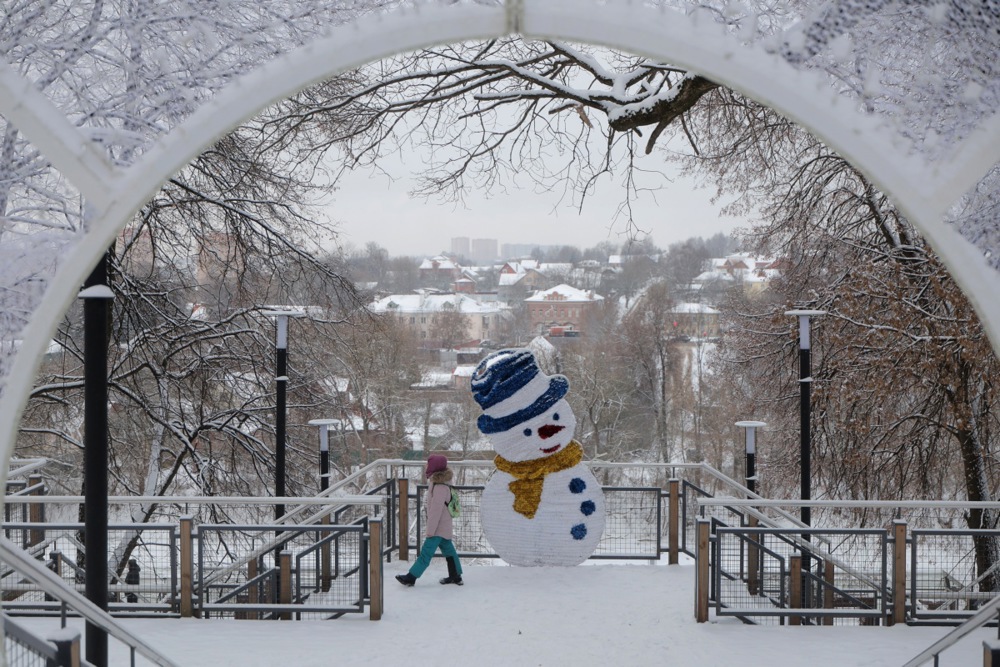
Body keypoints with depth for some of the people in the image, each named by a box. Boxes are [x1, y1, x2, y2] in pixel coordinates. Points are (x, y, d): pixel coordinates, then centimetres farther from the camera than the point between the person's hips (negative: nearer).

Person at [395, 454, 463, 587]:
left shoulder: (440, 487, -26)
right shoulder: (442, 483, 6)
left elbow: (436, 510, -26)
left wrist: (430, 530, -21)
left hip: (439, 527, -10)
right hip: (445, 527, 10)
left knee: (426, 552, -5)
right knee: (448, 549, 16)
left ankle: (411, 577, -2)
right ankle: (455, 576, 24)